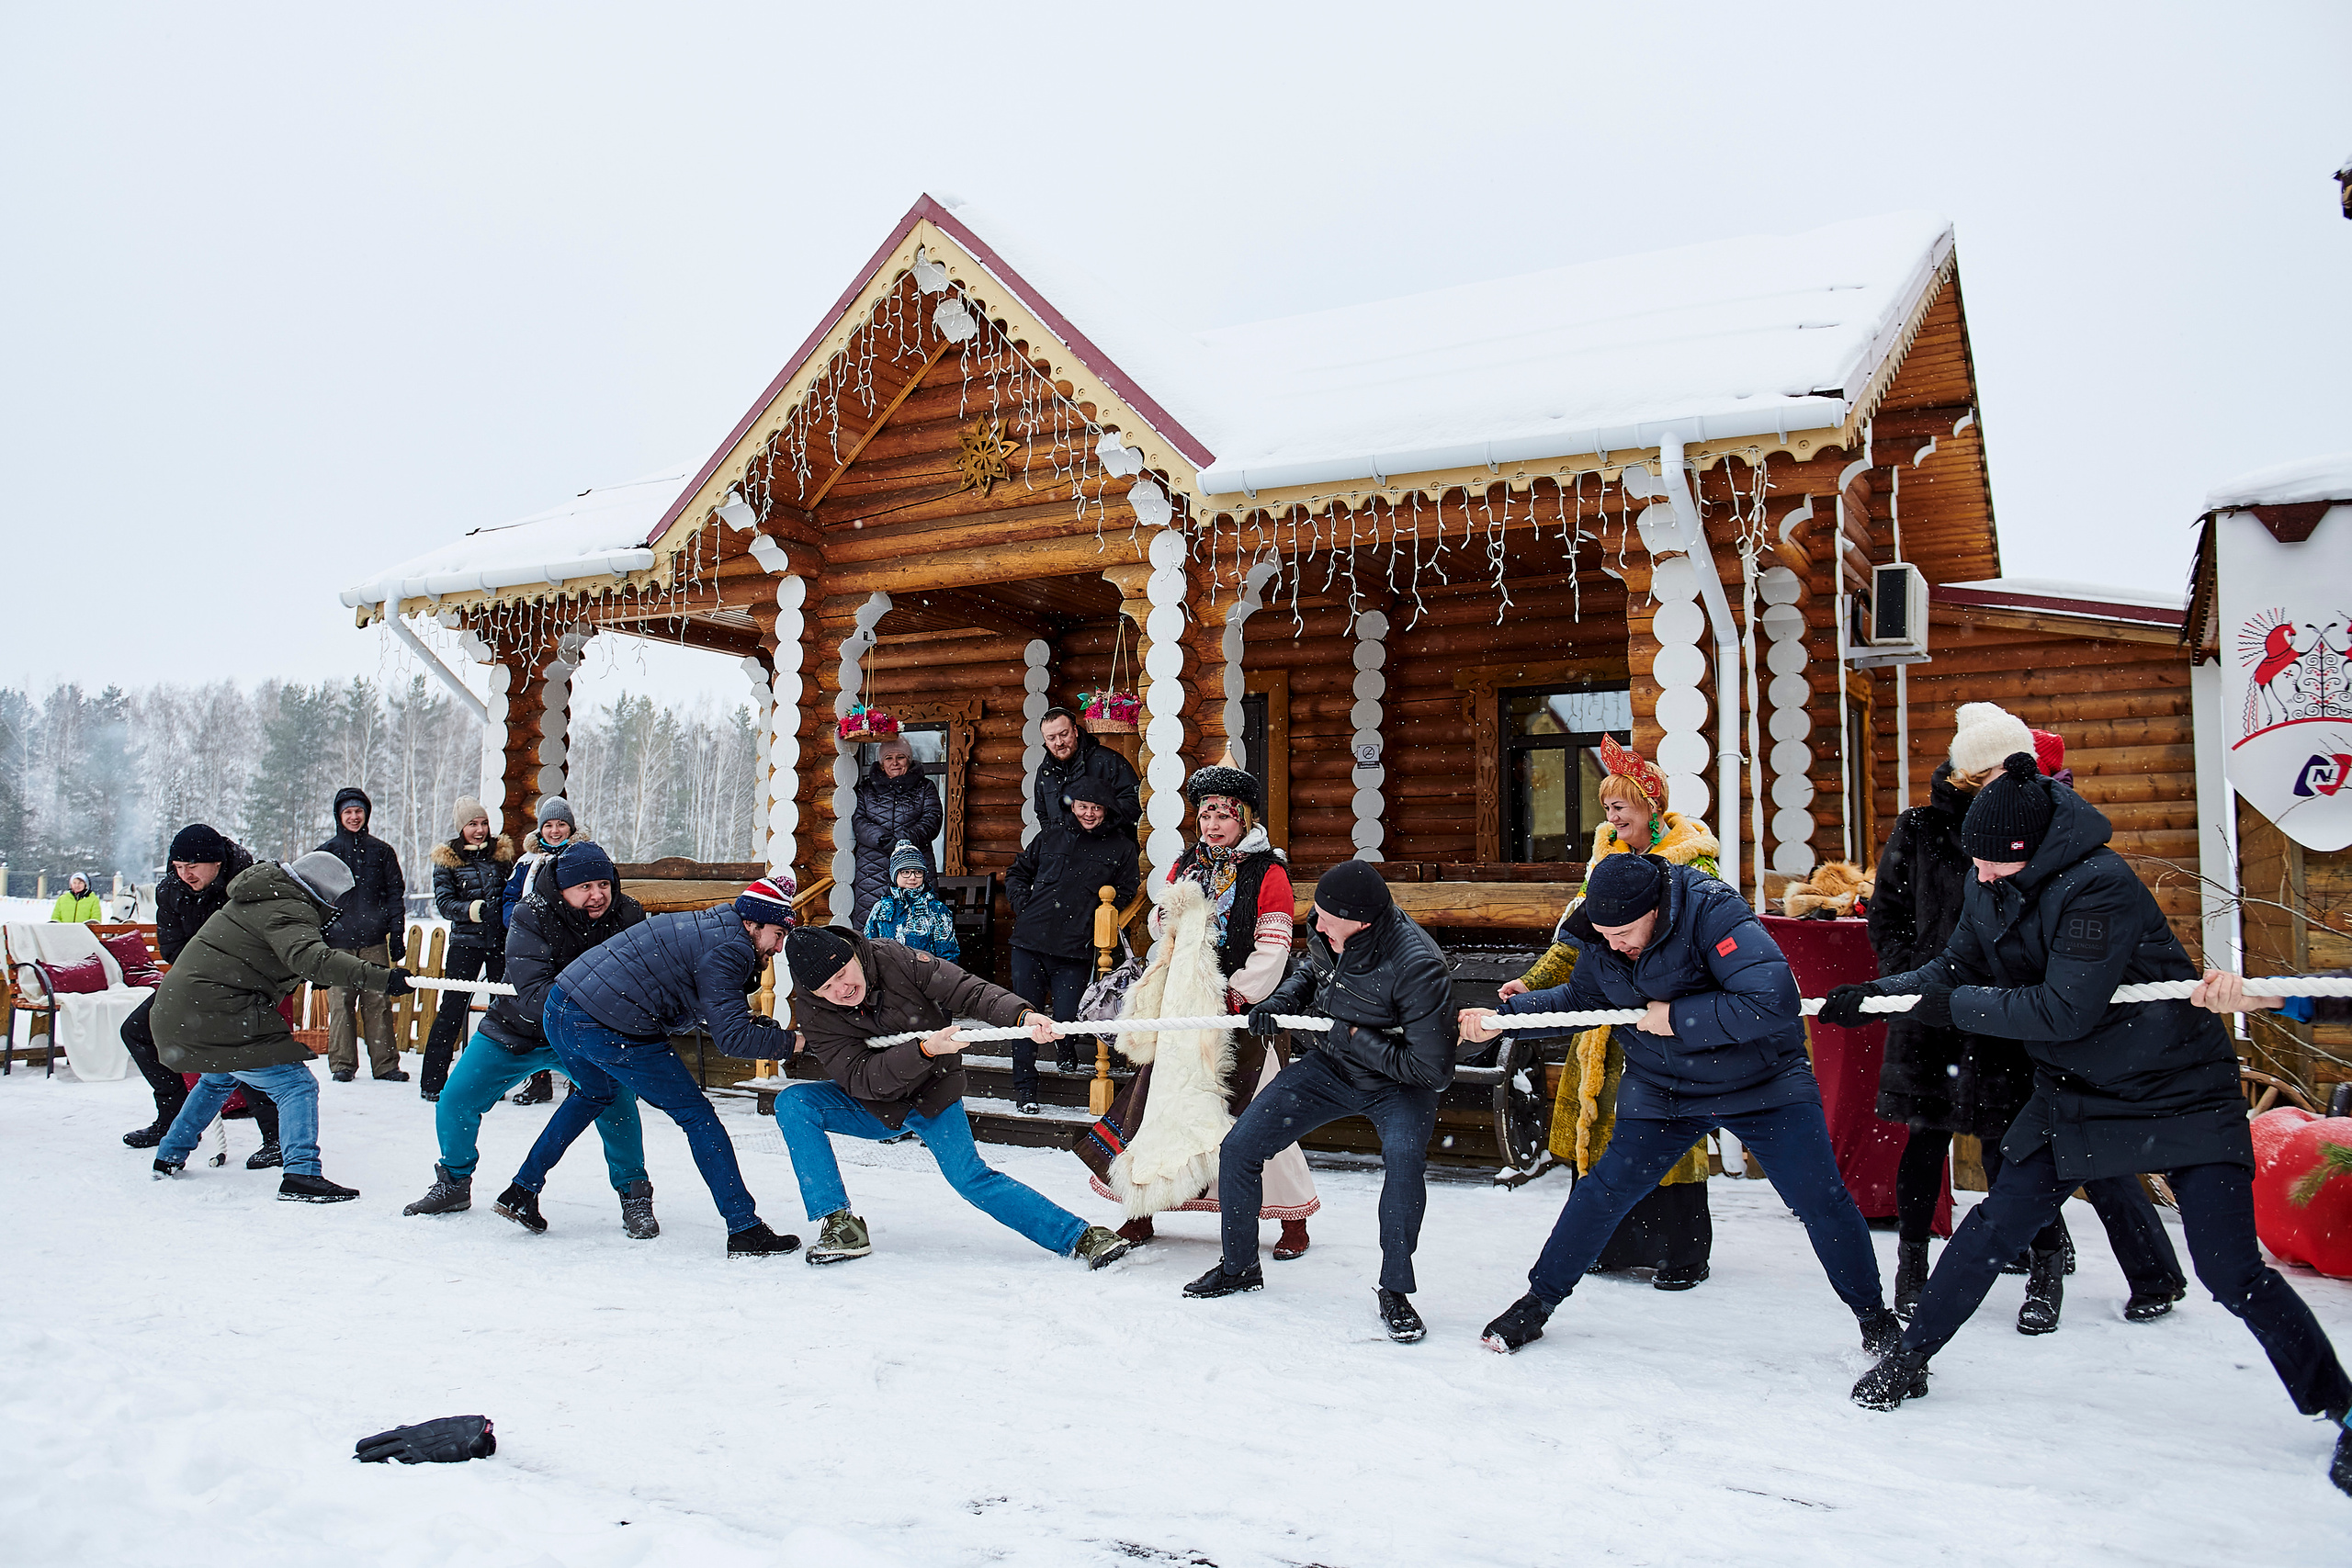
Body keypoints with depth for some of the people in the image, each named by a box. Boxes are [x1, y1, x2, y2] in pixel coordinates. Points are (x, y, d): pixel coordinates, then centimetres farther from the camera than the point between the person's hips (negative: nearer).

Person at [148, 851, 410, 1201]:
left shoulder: (265, 898, 15)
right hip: (218, 1014, -11)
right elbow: (309, 957, -35)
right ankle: (301, 1175, -21)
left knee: (219, 1079, 35)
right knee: (296, 1085, -11)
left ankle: (169, 1157, 45)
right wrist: (379, 978, -44)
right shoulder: (288, 910, -17)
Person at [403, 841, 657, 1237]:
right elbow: (533, 996, -33)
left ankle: (634, 1197, -7)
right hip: (517, 1032, 0)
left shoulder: (628, 917, -16)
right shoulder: (531, 918, -24)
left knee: (616, 1097, -24)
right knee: (455, 1101, 1)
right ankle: (454, 1184, 31)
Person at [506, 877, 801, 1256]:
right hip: (609, 1031, -9)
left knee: (596, 1094, 37)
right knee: (696, 1115, 0)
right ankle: (745, 1231, -1)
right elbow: (730, 1038, -17)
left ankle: (521, 1192, 40)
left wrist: (747, 1020, 8)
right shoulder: (727, 950, -11)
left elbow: (708, 1014, 21)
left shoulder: (707, 927, 17)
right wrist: (790, 1042, -9)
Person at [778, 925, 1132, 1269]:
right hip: (874, 1109, 2)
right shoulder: (816, 1015, -20)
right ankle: (841, 1225, -17)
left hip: (933, 1096, -2)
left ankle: (1079, 1236, -10)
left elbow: (969, 992, -21)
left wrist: (1022, 1014, -39)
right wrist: (924, 1050, -40)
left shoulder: (897, 961, -21)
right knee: (793, 1103, -19)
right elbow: (860, 1079, -27)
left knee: (972, 1180, -16)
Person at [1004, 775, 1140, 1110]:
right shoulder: (1049, 839, 13)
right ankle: (1024, 1088, 14)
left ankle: (1069, 1055, 29)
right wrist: (1024, 906, 7)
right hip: (1030, 941, 2)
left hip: (1076, 948, -2)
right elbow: (1017, 874, 21)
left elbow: (1125, 893, 12)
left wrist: (1102, 906, -2)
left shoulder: (1121, 849, 9)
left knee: (1065, 1018, -7)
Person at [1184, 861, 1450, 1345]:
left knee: (1403, 1159, -35)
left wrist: (1357, 1038, -25)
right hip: (1329, 1066, 6)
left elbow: (1434, 1070, -30)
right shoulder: (1328, 934, -15)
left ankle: (1394, 1292, -13)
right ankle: (1239, 1267, 24)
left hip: (1397, 1085, -6)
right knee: (1238, 1149, 0)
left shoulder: (1415, 965, -33)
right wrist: (1281, 1000, -7)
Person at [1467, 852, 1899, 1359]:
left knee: (1821, 1199, -2)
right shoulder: (1601, 939, -11)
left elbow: (1775, 1002, -37)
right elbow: (1578, 999, 7)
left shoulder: (1714, 913, -30)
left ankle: (1874, 1318, 22)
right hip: (1662, 1088, 4)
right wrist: (1503, 1017, -4)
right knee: (1605, 1190, -1)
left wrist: (1677, 1018, -30)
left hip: (1763, 1083, -3)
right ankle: (1538, 1302, 15)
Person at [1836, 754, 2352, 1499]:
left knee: (2231, 1268, -9)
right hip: (2074, 1090, 6)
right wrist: (1878, 993, -5)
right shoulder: (1990, 885, -3)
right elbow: (1955, 968, 9)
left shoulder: (2098, 885, -27)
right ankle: (1908, 1359, 17)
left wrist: (1957, 1006, -21)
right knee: (1996, 1224, 4)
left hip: (2180, 1091, -6)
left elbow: (2065, 1010, -29)